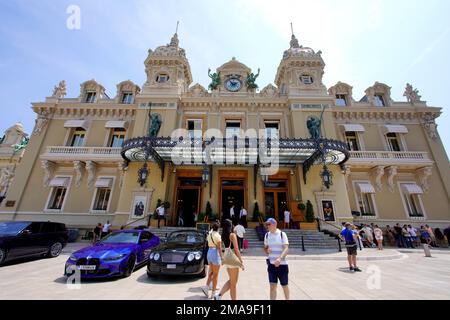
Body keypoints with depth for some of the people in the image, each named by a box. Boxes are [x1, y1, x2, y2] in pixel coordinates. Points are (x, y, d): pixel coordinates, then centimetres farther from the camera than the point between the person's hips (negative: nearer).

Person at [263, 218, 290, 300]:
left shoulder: (282, 234, -8)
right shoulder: (267, 235, 4)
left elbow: (286, 249, -17)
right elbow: (265, 248, 15)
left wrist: (280, 258, -33)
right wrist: (267, 250, -9)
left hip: (282, 264, -3)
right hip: (271, 264, 3)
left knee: (285, 286, 13)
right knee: (272, 286, 2)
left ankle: (287, 299, 37)